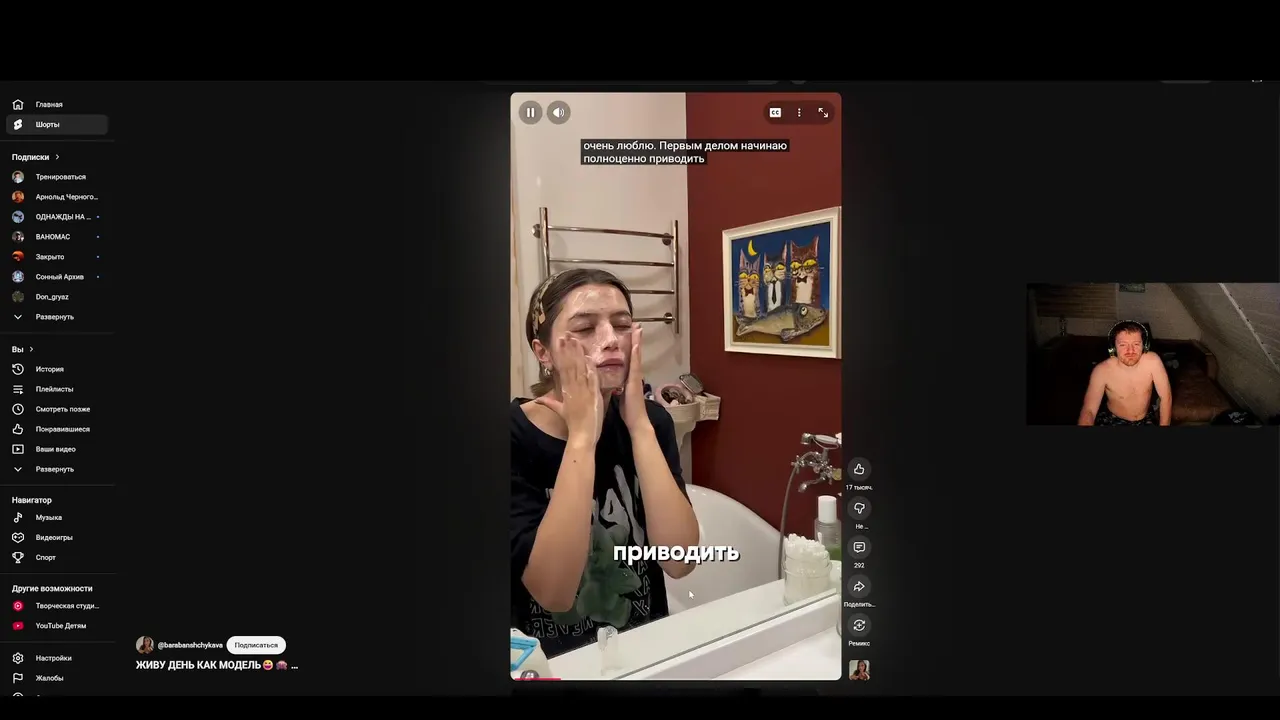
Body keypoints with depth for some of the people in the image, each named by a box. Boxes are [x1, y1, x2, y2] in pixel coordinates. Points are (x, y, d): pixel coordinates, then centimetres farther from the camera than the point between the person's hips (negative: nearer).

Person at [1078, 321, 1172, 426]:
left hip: (1146, 419, 4)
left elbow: (1166, 397, -11)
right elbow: (1088, 411, -26)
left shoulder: (1153, 361, -19)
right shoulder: (1102, 370, -23)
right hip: (1112, 420, -4)